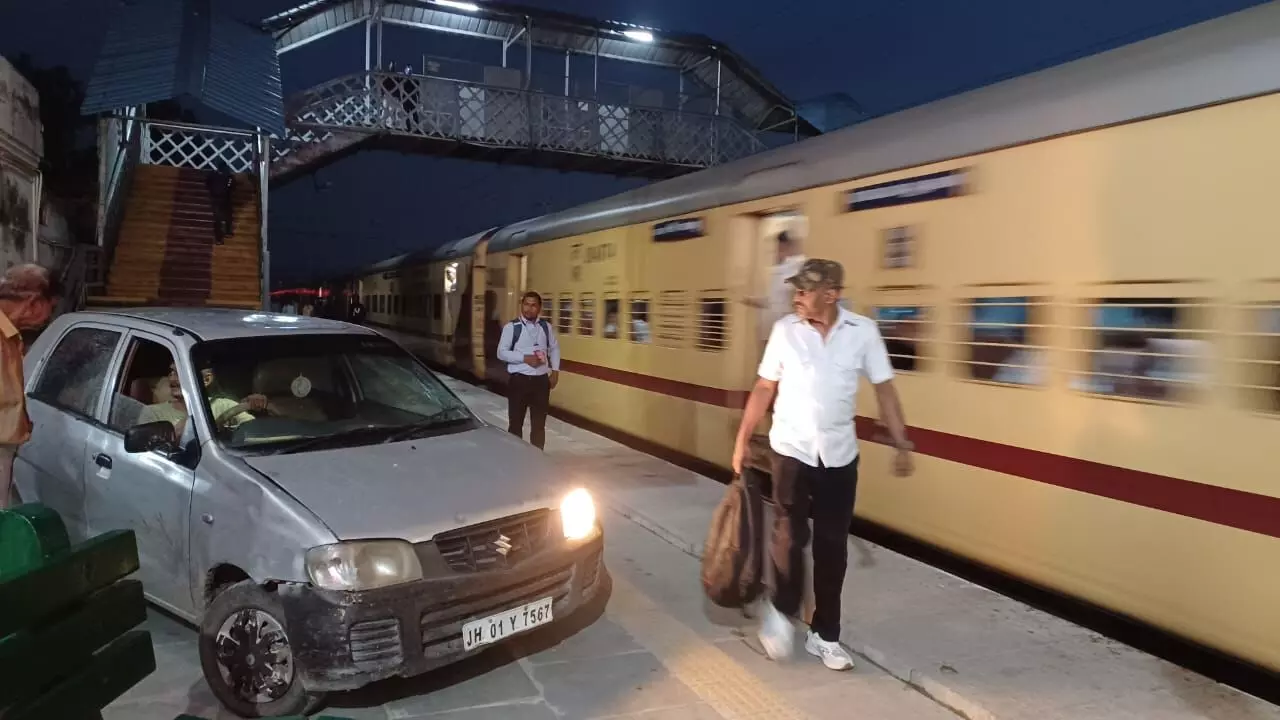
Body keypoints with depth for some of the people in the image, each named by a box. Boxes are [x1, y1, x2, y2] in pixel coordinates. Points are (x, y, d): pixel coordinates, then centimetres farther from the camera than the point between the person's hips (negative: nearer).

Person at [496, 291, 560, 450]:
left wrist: (555, 370, 8)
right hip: (519, 379, -3)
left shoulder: (546, 326, 6)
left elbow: (554, 348, 18)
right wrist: (525, 358, -18)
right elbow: (501, 353, -9)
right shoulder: (511, 327, -6)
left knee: (539, 423, 10)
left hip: (541, 379, 3)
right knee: (516, 422, 4)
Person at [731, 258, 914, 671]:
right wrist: (742, 439, 2)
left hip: (839, 454, 1)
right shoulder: (785, 330, -5)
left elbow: (884, 390, 1)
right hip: (791, 450, -1)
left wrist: (901, 445, -2)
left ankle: (825, 634, 22)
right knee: (790, 537, -2)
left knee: (832, 545, 7)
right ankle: (781, 611, 25)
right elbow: (764, 389, 3)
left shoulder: (863, 332, -5)